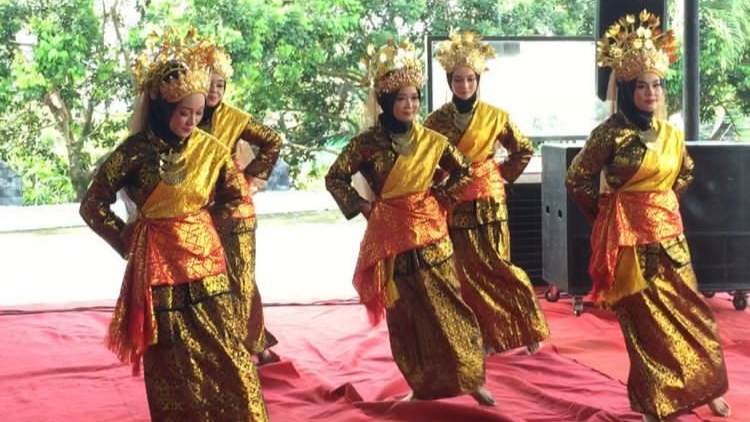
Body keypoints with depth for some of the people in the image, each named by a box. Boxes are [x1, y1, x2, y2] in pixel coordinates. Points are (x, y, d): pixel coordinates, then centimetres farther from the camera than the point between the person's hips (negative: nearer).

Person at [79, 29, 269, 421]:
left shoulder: (210, 148, -1)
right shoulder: (136, 150, -9)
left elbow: (236, 196, 14)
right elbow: (93, 205, -2)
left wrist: (203, 225, 8)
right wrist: (128, 240, 0)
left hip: (205, 260, 2)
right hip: (159, 264, -2)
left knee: (226, 353, 0)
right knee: (172, 363, 5)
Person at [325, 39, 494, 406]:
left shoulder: (431, 140, 0)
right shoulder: (366, 143, -6)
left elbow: (462, 172, 13)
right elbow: (334, 178, -2)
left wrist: (440, 197, 2)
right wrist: (360, 206, -7)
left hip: (429, 232, 1)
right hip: (390, 236, -1)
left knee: (447, 306, 1)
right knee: (405, 313, 7)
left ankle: (471, 378, 10)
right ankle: (422, 385, 18)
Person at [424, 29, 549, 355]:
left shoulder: (495, 116, -2)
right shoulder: (436, 121, -1)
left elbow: (524, 150, 9)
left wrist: (503, 176, 4)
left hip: (489, 202, -1)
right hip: (452, 204, 1)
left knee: (494, 266, -1)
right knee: (465, 271, 2)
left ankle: (524, 328, 12)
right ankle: (480, 336, 11)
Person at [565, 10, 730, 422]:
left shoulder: (671, 134, 4)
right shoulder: (611, 133, -14)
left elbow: (684, 173, 24)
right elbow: (576, 178, -8)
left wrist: (662, 202, 13)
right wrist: (608, 210, 1)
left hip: (669, 234, 6)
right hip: (631, 240, -6)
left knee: (688, 312, 11)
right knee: (649, 323, 2)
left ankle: (704, 387, 27)